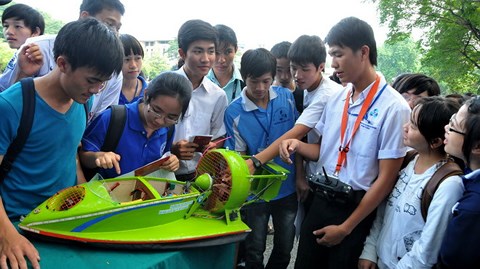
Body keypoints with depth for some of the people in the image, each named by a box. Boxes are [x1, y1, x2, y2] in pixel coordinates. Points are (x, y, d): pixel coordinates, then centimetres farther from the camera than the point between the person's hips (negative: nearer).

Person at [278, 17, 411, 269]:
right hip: (320, 201, 6)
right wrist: (298, 145, -8)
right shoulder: (336, 99, 3)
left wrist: (346, 227, -11)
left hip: (356, 210, -5)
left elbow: (385, 178, -15)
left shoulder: (393, 108, -16)